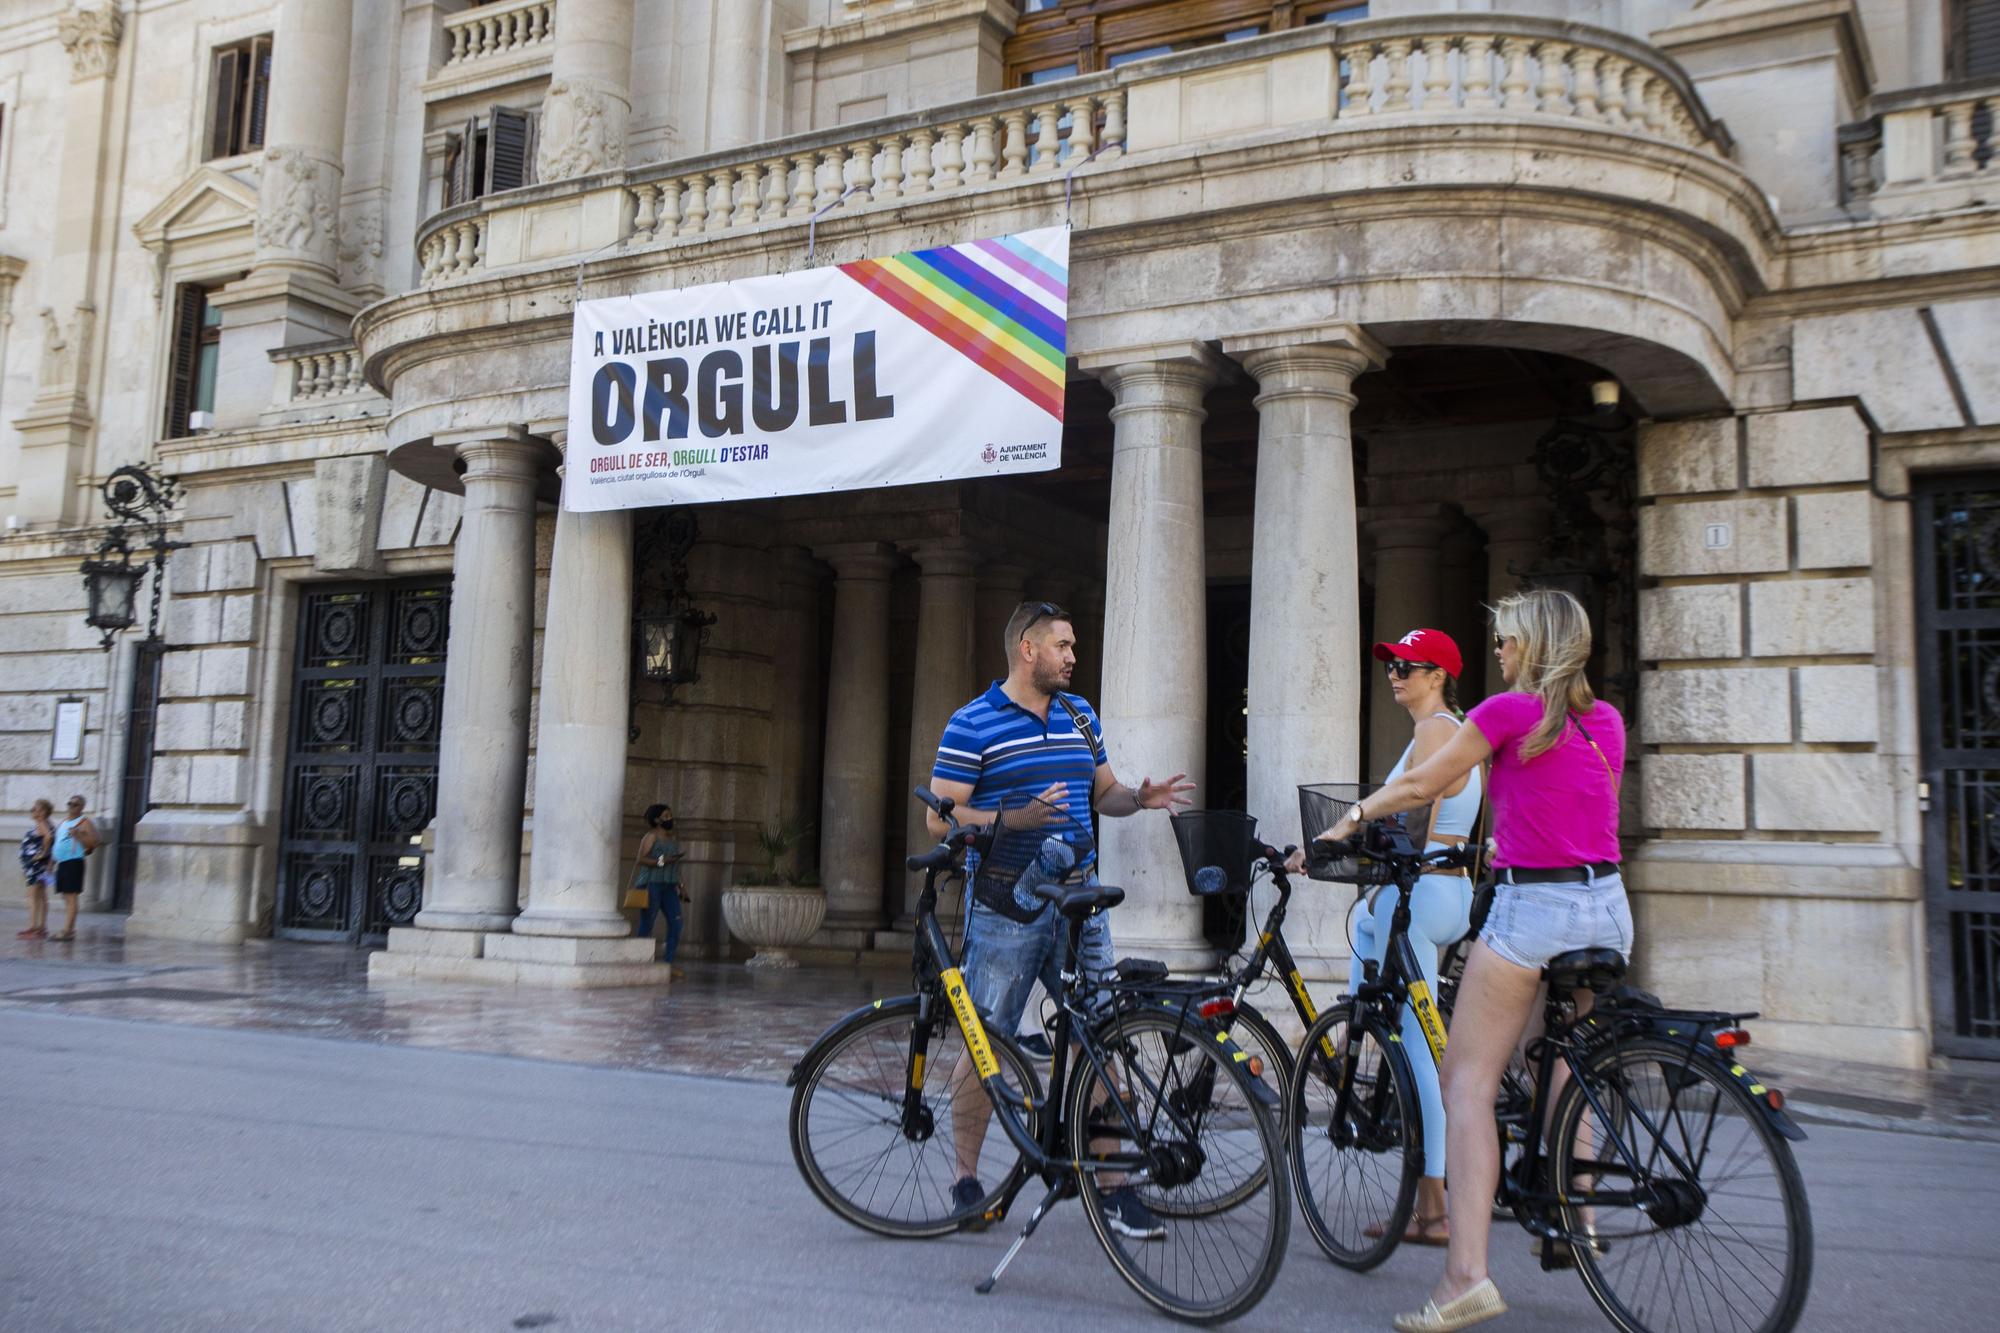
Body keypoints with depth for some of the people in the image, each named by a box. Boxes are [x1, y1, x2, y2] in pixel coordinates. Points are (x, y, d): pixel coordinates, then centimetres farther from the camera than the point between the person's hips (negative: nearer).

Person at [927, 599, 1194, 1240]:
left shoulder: (1081, 715, 14)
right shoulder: (974, 723, -5)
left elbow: (1103, 792, 23)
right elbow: (941, 818, -9)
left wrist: (1140, 798, 1)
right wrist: (1015, 819, -22)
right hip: (1005, 907, -5)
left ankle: (1112, 1187, 10)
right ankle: (967, 1180, 18)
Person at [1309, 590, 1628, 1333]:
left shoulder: (1511, 711, -6)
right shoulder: (1605, 721, 11)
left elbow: (1420, 785, -1)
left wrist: (1345, 824, 10)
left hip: (1532, 908, -7)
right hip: (1606, 904, 7)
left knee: (1467, 1081, -6)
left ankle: (1467, 1272, -14)